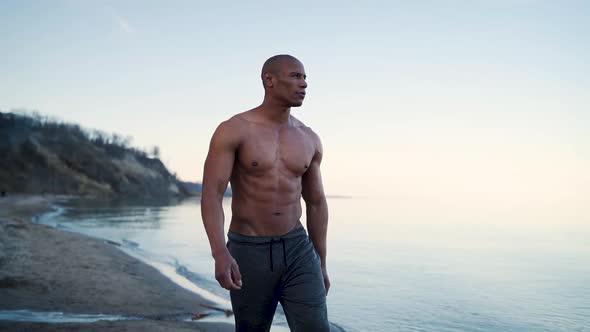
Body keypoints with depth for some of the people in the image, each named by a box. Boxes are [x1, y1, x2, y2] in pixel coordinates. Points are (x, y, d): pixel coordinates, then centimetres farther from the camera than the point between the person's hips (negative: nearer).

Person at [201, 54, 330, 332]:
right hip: (248, 251, -3)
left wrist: (322, 265, 14)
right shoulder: (233, 131, -8)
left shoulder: (309, 140, 6)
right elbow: (211, 196, -16)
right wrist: (220, 253, -31)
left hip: (298, 249, 3)